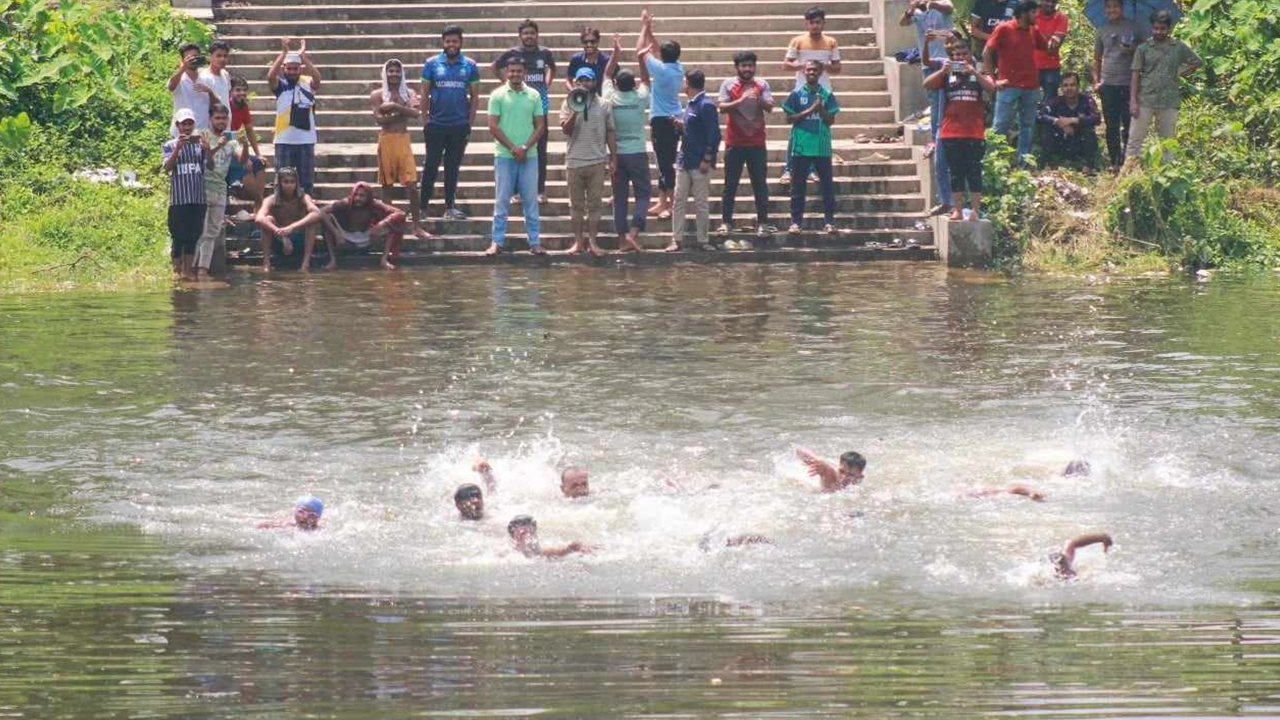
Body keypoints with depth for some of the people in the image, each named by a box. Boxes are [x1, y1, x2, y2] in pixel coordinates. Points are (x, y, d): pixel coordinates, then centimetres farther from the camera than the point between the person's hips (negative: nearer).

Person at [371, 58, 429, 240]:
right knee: (387, 183, 3)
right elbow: (378, 118, -10)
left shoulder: (408, 94, 9)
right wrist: (403, 112, -11)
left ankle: (416, 225, -3)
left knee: (411, 183, -6)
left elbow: (416, 113, -9)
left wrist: (395, 107, -17)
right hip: (386, 139, -1)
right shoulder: (378, 95, 3)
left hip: (404, 139, 1)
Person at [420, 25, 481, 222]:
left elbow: (474, 96, 6)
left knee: (453, 167, 9)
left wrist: (470, 123, 1)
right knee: (431, 166, -1)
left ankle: (450, 207, 16)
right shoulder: (432, 64, 0)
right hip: (436, 124, -1)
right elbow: (424, 94, 2)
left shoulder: (470, 66, 2)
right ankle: (422, 207, 2)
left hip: (460, 125, 1)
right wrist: (425, 121, -2)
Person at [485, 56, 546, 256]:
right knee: (501, 200, 0)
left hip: (529, 155, 2)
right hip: (504, 155, -2)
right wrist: (512, 148, -10)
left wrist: (525, 148, -8)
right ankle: (497, 241, 4)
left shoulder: (533, 96, 6)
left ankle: (534, 241, 8)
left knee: (531, 200, 4)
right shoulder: (498, 95, 0)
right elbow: (493, 126, -4)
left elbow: (540, 126, 5)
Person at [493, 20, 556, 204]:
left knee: (540, 149, 4)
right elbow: (495, 67, 14)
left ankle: (540, 189, 10)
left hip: (540, 104, 2)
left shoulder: (544, 54, 4)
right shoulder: (512, 54, -2)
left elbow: (552, 68, 25)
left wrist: (547, 84, 11)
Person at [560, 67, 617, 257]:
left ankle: (592, 242, 1)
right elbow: (566, 130, -4)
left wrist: (614, 158, 4)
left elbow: (610, 133, 8)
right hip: (574, 161, 0)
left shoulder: (603, 105, 6)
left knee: (594, 204, 0)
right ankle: (578, 241, 9)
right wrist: (575, 111, -17)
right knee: (576, 205, 4)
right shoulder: (569, 103, 5)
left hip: (597, 161, 0)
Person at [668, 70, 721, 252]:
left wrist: (707, 159, -19)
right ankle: (677, 239, 7)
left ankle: (703, 240, 9)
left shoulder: (706, 106, -13)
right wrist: (681, 126, 2)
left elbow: (713, 135, -17)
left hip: (699, 163, -8)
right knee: (678, 201, 5)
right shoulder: (692, 104, 13)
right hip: (684, 161, 8)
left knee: (701, 203, 1)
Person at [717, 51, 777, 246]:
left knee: (760, 184, 1)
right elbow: (722, 107, -10)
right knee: (730, 185, 2)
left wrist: (759, 99, -26)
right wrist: (741, 100, -23)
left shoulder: (761, 85, 5)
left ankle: (763, 222, 4)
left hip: (757, 142, 1)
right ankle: (726, 222, 8)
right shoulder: (728, 84, 0)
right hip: (735, 143, -1)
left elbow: (770, 108, -6)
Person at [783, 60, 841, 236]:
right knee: (798, 186, 3)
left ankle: (829, 221, 6)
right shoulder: (797, 94, 3)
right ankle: (796, 221, 8)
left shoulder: (826, 95, 5)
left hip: (822, 147, 1)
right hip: (801, 147, -1)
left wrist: (821, 108, -15)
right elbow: (789, 118, -1)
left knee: (827, 185, 1)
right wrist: (809, 111, -11)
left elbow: (831, 121, 3)